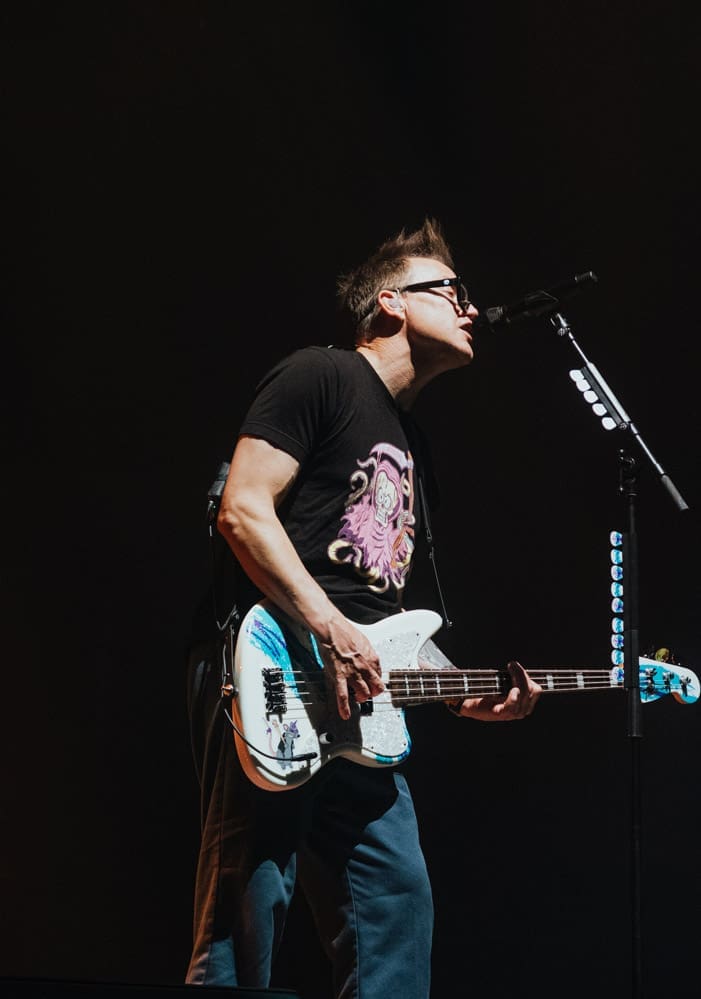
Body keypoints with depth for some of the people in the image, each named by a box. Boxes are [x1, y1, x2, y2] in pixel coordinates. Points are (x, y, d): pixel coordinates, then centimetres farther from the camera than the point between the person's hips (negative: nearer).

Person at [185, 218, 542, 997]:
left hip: (360, 709, 9)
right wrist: (334, 632, -19)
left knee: (397, 904, 6)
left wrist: (461, 694, 16)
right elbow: (242, 510, -13)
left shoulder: (413, 448, 26)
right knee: (244, 933, -10)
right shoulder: (321, 378, -1)